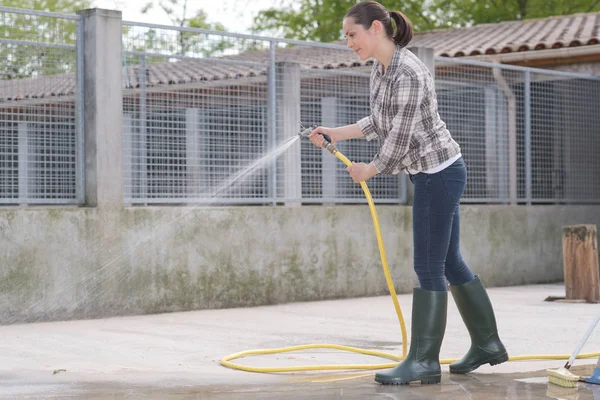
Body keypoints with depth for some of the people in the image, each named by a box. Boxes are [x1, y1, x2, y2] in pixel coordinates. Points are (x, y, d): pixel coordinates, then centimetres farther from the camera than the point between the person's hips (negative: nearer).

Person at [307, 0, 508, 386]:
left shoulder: (408, 74, -23)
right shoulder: (380, 69, 6)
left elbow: (400, 138, -20)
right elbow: (379, 122, 18)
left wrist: (368, 170, -5)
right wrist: (335, 134, 12)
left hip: (438, 173, -10)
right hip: (436, 172, 10)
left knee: (429, 267, -6)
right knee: (450, 262, 14)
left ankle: (424, 361, -1)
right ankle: (488, 344, 25)